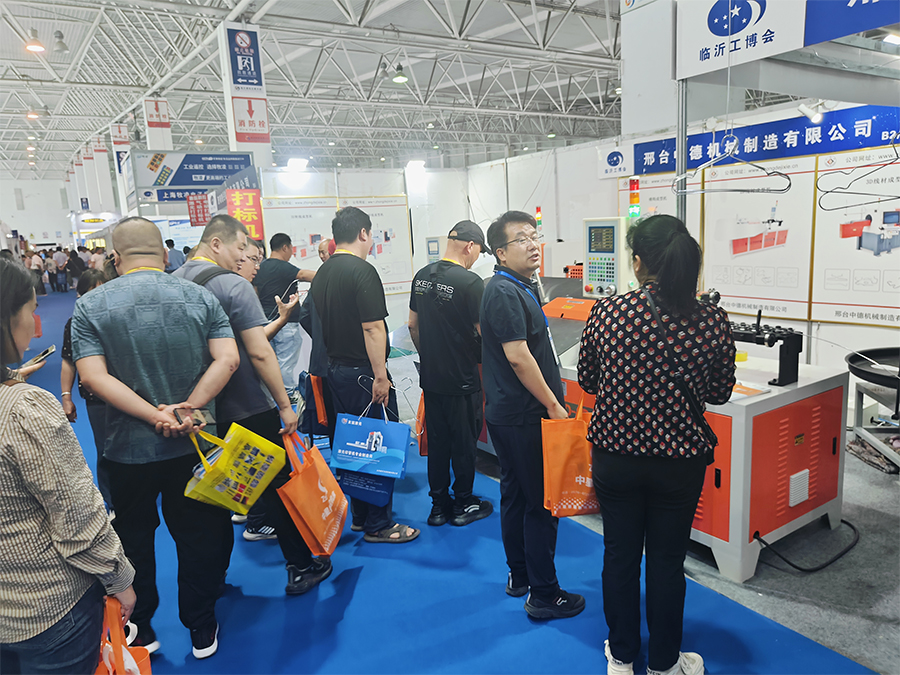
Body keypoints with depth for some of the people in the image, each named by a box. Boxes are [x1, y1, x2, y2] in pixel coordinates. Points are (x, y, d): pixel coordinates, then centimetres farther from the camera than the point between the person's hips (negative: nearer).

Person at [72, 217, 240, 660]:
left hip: (127, 450, 0)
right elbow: (227, 359, -14)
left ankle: (139, 632, 38)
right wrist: (189, 407, -18)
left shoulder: (89, 306, -7)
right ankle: (202, 632, 29)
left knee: (133, 539, 20)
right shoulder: (200, 297, -6)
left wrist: (154, 415, -20)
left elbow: (92, 376, -17)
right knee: (199, 536, 16)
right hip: (193, 446, 1)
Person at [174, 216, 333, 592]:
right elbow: (259, 352, -20)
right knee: (277, 488, 6)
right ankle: (301, 568, 17)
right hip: (249, 410, -7)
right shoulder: (234, 286, -16)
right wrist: (284, 404, -13)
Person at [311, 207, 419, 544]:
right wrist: (380, 376, -19)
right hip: (363, 374, -9)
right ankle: (378, 525, 11)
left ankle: (359, 516, 28)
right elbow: (372, 327, -21)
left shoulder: (322, 274, 11)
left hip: (334, 371, 9)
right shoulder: (362, 271, -16)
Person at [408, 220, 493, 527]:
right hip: (461, 380, -6)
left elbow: (413, 325, 13)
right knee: (464, 443, 9)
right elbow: (484, 332, -15)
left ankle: (439, 504, 26)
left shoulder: (422, 276, 4)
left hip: (430, 376, 7)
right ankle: (464, 504, 22)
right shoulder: (470, 282, -18)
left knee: (437, 441, 15)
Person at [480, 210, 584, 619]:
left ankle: (519, 577, 33)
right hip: (522, 417, -11)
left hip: (509, 412, 11)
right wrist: (553, 405, -18)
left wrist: (551, 399, 21)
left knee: (516, 495, 18)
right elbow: (518, 356, -24)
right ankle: (544, 595, 12)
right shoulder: (505, 293, -18)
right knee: (542, 503, -1)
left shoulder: (519, 287, 14)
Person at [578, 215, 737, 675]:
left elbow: (587, 380, -1)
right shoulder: (713, 322, -13)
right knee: (667, 560, 17)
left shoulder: (605, 313, -14)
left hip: (615, 455, 0)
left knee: (619, 555, 17)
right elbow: (719, 393, 0)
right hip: (680, 462, 0)